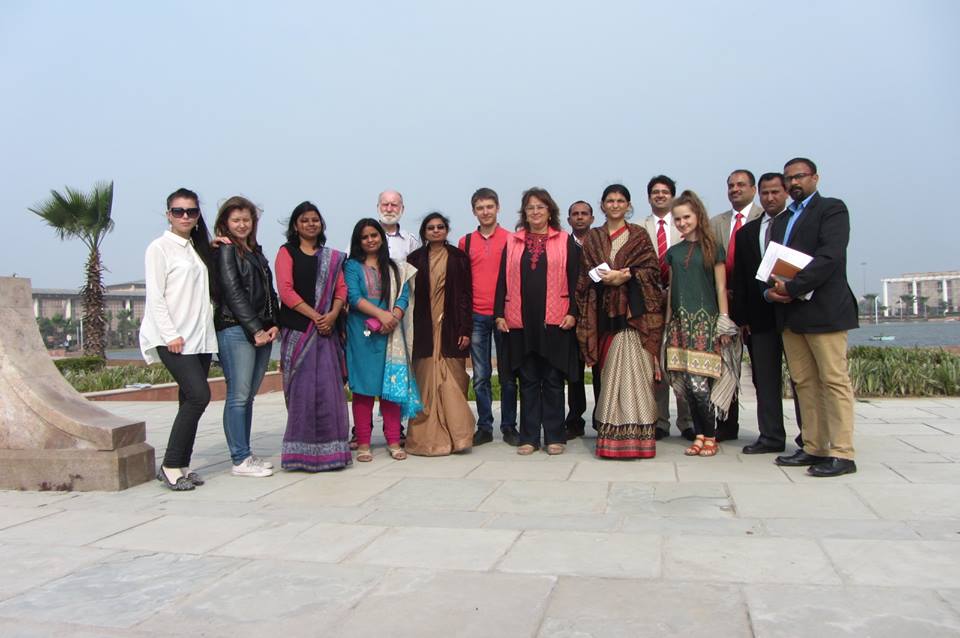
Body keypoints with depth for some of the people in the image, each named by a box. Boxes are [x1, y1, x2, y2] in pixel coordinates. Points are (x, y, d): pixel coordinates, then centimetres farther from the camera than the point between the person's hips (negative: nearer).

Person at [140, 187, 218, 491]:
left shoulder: (199, 249, 19)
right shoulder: (160, 247, -2)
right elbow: (155, 296, -8)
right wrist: (170, 335, -15)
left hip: (201, 337, 7)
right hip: (174, 339, -7)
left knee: (191, 401, 6)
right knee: (198, 396, -16)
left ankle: (182, 465, 13)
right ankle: (170, 466, -7)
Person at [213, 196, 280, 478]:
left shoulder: (256, 251, 20)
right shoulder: (225, 250, -1)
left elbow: (269, 290, 18)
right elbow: (233, 293, -9)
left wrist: (274, 324, 4)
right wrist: (255, 329, -12)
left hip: (263, 330, 7)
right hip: (235, 330, -7)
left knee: (248, 396, 10)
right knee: (238, 396, -6)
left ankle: (245, 454, 16)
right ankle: (240, 460, -1)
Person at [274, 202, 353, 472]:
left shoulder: (332, 257, 18)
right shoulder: (287, 252, 7)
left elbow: (341, 289, 8)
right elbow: (286, 290, -5)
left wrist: (332, 315, -11)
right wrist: (315, 316, -13)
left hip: (327, 328, 3)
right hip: (297, 328, -3)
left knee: (328, 386, -1)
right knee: (301, 387, -5)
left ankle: (328, 447, 6)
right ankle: (302, 449, 1)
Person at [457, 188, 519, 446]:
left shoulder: (511, 240, 2)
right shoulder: (466, 242, 9)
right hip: (476, 316, 2)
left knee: (507, 375, 6)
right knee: (480, 376, 5)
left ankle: (509, 426, 15)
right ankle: (484, 427, 13)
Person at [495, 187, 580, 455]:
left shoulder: (566, 241, 6)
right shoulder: (512, 242, 12)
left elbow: (574, 280, 2)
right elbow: (503, 280, 10)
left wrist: (572, 312, -7)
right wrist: (499, 314, 2)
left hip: (555, 322, -2)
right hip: (521, 322, 2)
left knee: (553, 380, 4)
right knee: (527, 380, 7)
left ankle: (554, 436, 12)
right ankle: (529, 437, 13)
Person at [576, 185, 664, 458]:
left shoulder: (639, 235, 9)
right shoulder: (592, 238, 15)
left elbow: (652, 269, 0)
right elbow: (586, 275, 9)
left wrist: (624, 276, -13)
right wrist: (608, 278, -9)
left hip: (634, 312, -2)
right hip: (604, 313, 2)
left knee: (632, 371, -8)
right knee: (609, 372, 0)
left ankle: (635, 436, -5)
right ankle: (611, 434, 5)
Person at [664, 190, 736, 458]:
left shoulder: (713, 248, 4)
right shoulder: (673, 252, 15)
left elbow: (721, 288, 2)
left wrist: (724, 323, -3)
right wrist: (668, 321, 12)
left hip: (704, 321, -4)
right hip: (679, 322, 4)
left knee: (698, 382, -12)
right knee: (684, 382, -1)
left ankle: (709, 436, 3)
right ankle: (699, 435, 10)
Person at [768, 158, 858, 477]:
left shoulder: (832, 209, 0)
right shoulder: (780, 220, 23)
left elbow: (830, 256, -14)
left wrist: (793, 287, -18)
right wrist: (770, 290, -2)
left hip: (823, 309, -7)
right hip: (789, 312, 7)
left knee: (834, 380, -6)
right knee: (804, 382, 8)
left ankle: (841, 454, -4)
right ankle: (814, 448, 13)